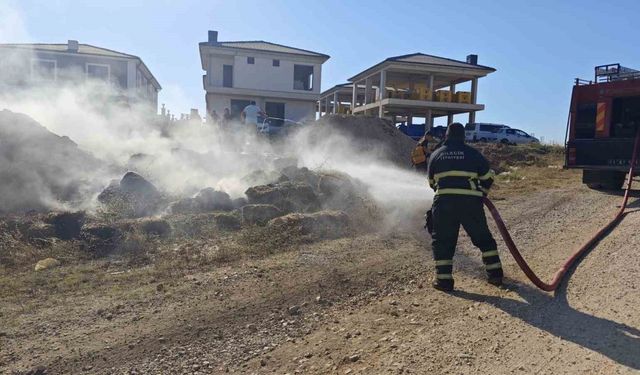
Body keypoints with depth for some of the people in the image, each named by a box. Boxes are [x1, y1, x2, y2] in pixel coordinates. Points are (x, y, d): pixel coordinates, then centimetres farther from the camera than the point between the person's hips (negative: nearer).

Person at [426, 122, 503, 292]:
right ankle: (495, 274, 19)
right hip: (471, 202, 1)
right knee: (483, 238, 16)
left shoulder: (436, 154, 12)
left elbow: (431, 181, 21)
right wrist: (482, 193, 31)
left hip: (444, 202, 0)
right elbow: (488, 177, 14)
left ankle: (444, 280, 6)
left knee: (442, 241, 9)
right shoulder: (473, 153, 9)